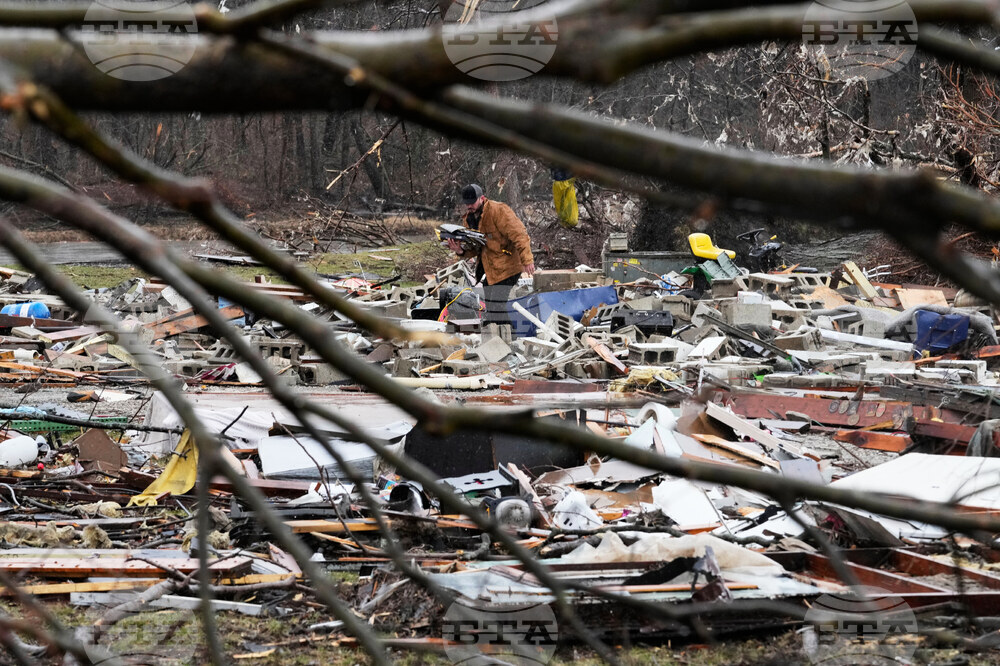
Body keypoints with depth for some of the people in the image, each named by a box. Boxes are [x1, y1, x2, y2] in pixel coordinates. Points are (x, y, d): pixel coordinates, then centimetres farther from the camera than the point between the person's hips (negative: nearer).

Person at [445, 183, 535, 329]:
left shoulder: (498, 211, -18)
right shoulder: (470, 218, 9)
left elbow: (519, 235, -23)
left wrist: (527, 260, -30)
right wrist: (460, 250, -10)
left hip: (506, 267, -9)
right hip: (488, 269, 9)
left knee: (498, 307, -15)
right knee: (489, 308, 12)